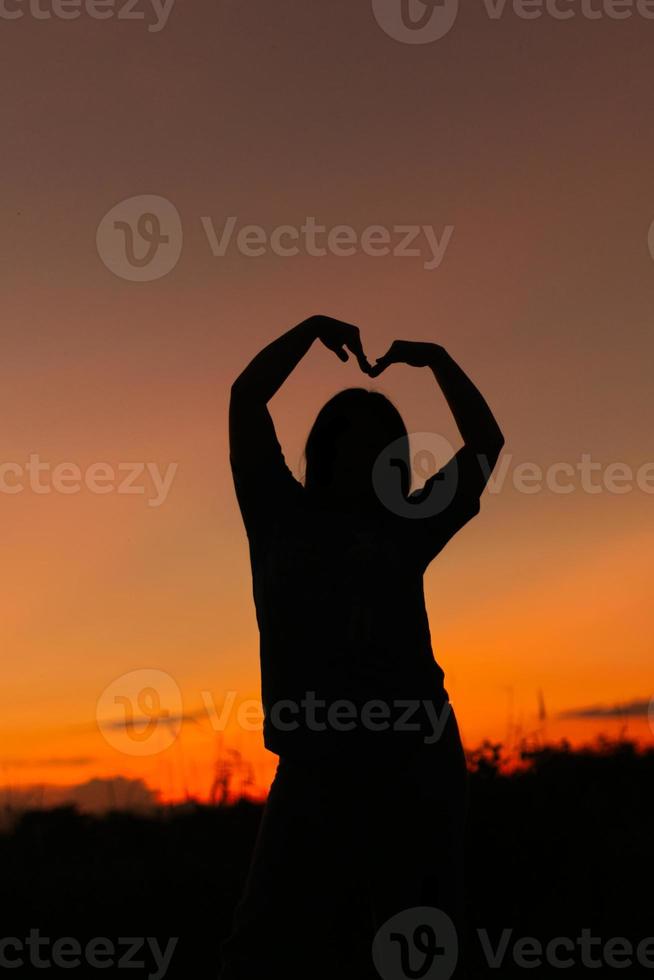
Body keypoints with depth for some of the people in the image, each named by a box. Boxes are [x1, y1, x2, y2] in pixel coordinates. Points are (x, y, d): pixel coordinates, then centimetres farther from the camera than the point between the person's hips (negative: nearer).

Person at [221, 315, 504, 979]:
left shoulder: (404, 528, 16)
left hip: (417, 758, 2)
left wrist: (435, 358, 17)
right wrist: (314, 327, 14)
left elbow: (486, 444, 20)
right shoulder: (282, 516, 13)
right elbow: (246, 398, 10)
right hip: (316, 766, -1)